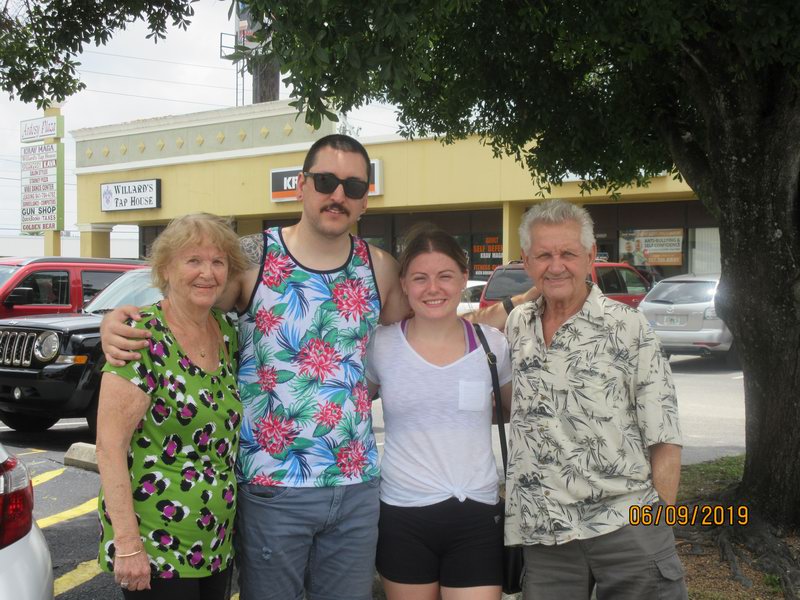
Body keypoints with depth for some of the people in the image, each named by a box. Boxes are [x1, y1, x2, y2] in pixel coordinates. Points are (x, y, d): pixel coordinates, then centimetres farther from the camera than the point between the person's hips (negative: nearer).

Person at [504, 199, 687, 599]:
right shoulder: (516, 325, 8)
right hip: (543, 536, 4)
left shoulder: (628, 328, -4)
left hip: (627, 527, -3)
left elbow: (664, 440, -4)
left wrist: (658, 522, -8)